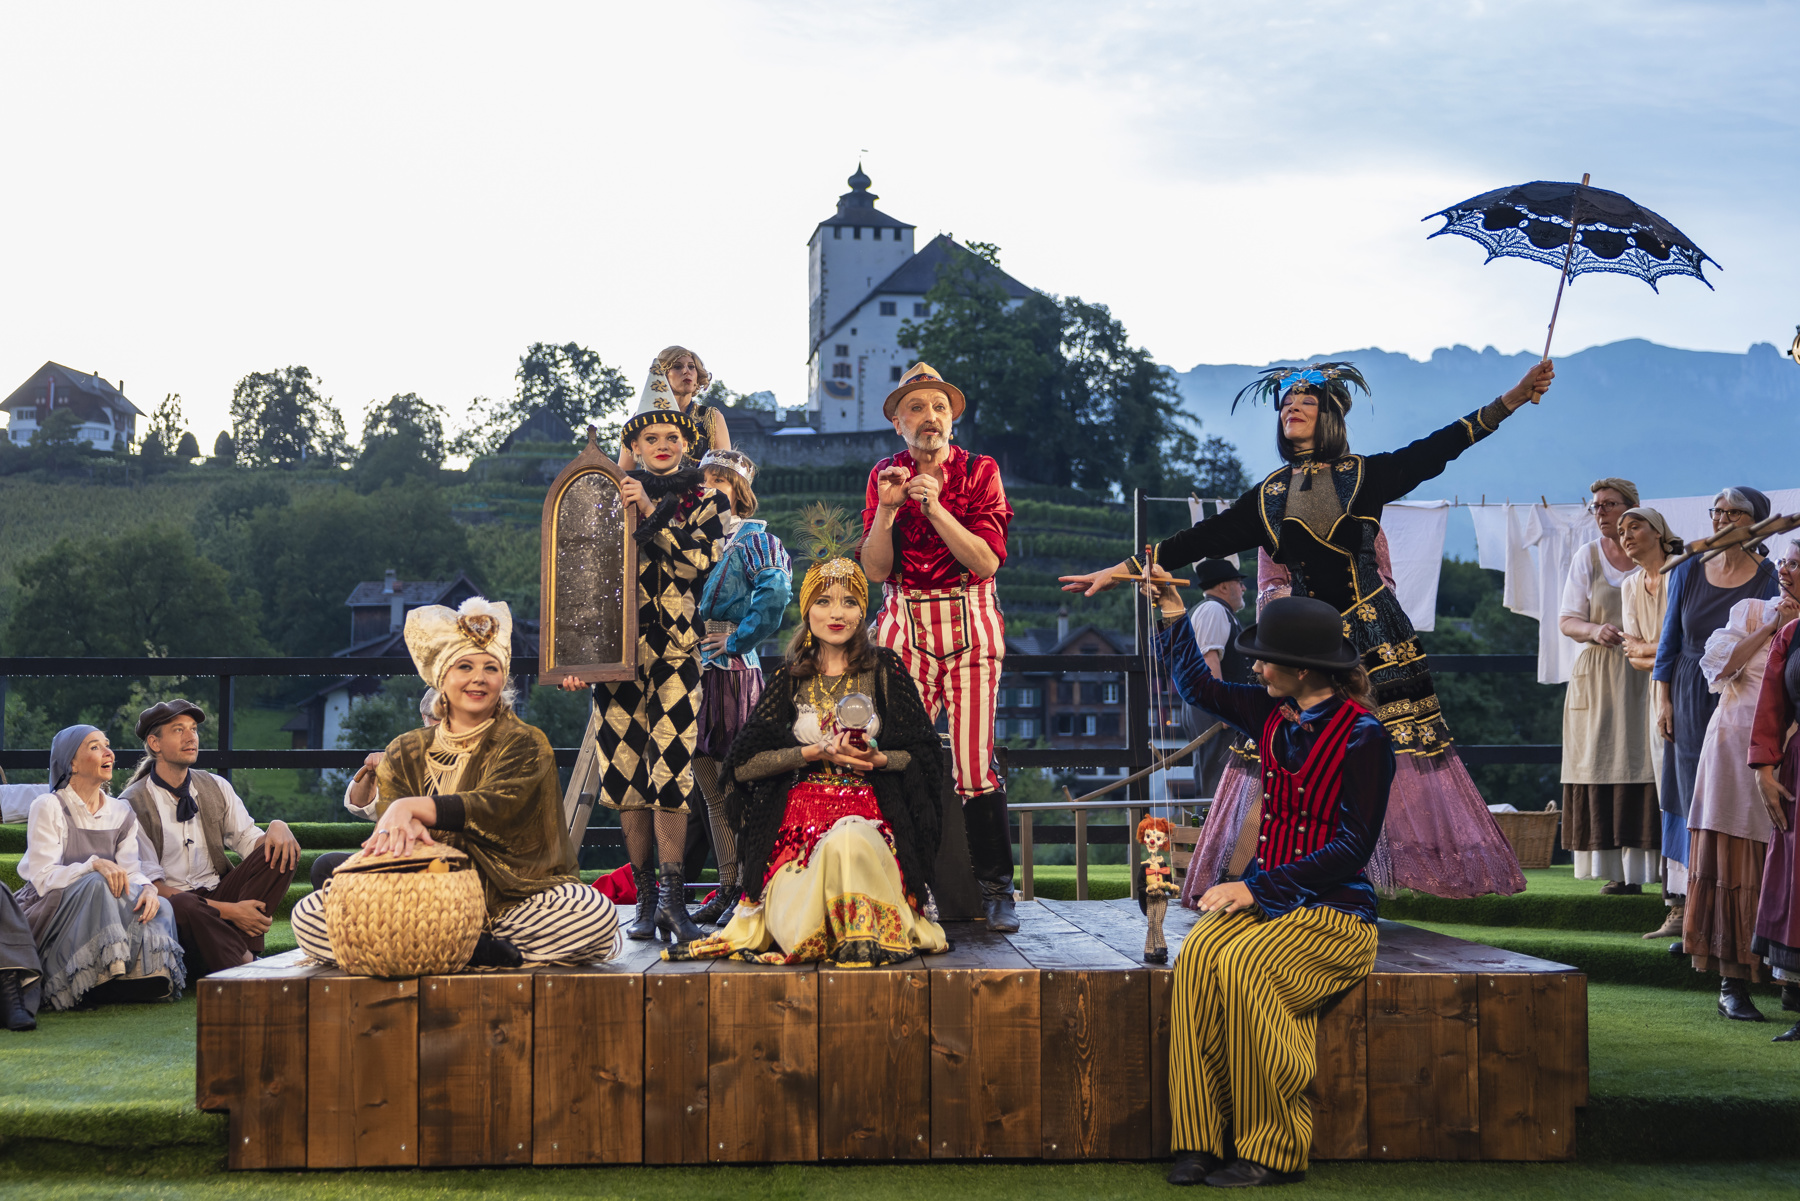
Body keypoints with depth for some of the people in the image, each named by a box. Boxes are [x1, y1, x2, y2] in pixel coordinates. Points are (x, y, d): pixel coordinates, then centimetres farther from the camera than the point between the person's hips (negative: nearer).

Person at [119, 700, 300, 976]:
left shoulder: (216, 788, 10)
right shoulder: (132, 805, -8)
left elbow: (249, 840, 9)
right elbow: (150, 885, -14)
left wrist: (278, 828, -18)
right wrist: (228, 911, -24)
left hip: (219, 894, 6)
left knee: (280, 852, -16)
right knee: (183, 905, -41)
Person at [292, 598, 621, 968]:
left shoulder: (524, 743, 4)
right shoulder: (406, 753, 13)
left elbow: (498, 807, -15)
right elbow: (386, 821, -3)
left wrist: (413, 807, -27)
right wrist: (406, 828, -28)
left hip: (509, 900, -3)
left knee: (595, 913, -32)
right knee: (309, 914, -20)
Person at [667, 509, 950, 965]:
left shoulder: (885, 670, 10)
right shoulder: (790, 679, 12)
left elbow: (926, 757, 7)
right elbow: (742, 765, 1)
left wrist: (877, 759, -12)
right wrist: (816, 752, -8)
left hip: (871, 813, 0)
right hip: (798, 817, 0)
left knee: (847, 842, -40)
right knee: (798, 927, -34)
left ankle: (863, 933, -26)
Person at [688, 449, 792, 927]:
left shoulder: (751, 537, -3)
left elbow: (775, 591, -20)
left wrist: (737, 640, -16)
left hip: (733, 669, -7)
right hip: (695, 668, 7)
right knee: (710, 785, 8)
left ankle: (751, 890, -2)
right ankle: (729, 887, 14)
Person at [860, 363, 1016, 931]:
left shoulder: (979, 472, 2)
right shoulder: (883, 475, 7)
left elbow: (987, 561, -9)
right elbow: (875, 570, 1)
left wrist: (935, 507, -18)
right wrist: (886, 510, -14)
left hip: (970, 624, -1)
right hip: (904, 625, 2)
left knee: (975, 762, -8)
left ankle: (995, 889, 1)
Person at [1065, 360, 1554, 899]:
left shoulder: (1365, 475, 5)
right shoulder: (1267, 496, 11)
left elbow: (1439, 446, 4)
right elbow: (1204, 538, 12)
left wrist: (1514, 397, -2)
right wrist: (1119, 570, 10)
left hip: (1373, 636, -2)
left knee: (1389, 749, -4)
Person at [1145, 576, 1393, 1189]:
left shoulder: (1363, 734, -12)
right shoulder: (1275, 715, 8)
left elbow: (1354, 847, -15)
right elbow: (1198, 686, 27)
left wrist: (1260, 887, -19)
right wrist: (1172, 618, 17)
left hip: (1334, 907, -6)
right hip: (1263, 894, 6)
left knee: (1242, 965, -32)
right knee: (1197, 954, -25)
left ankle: (1271, 1151, -20)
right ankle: (1202, 1140, -23)